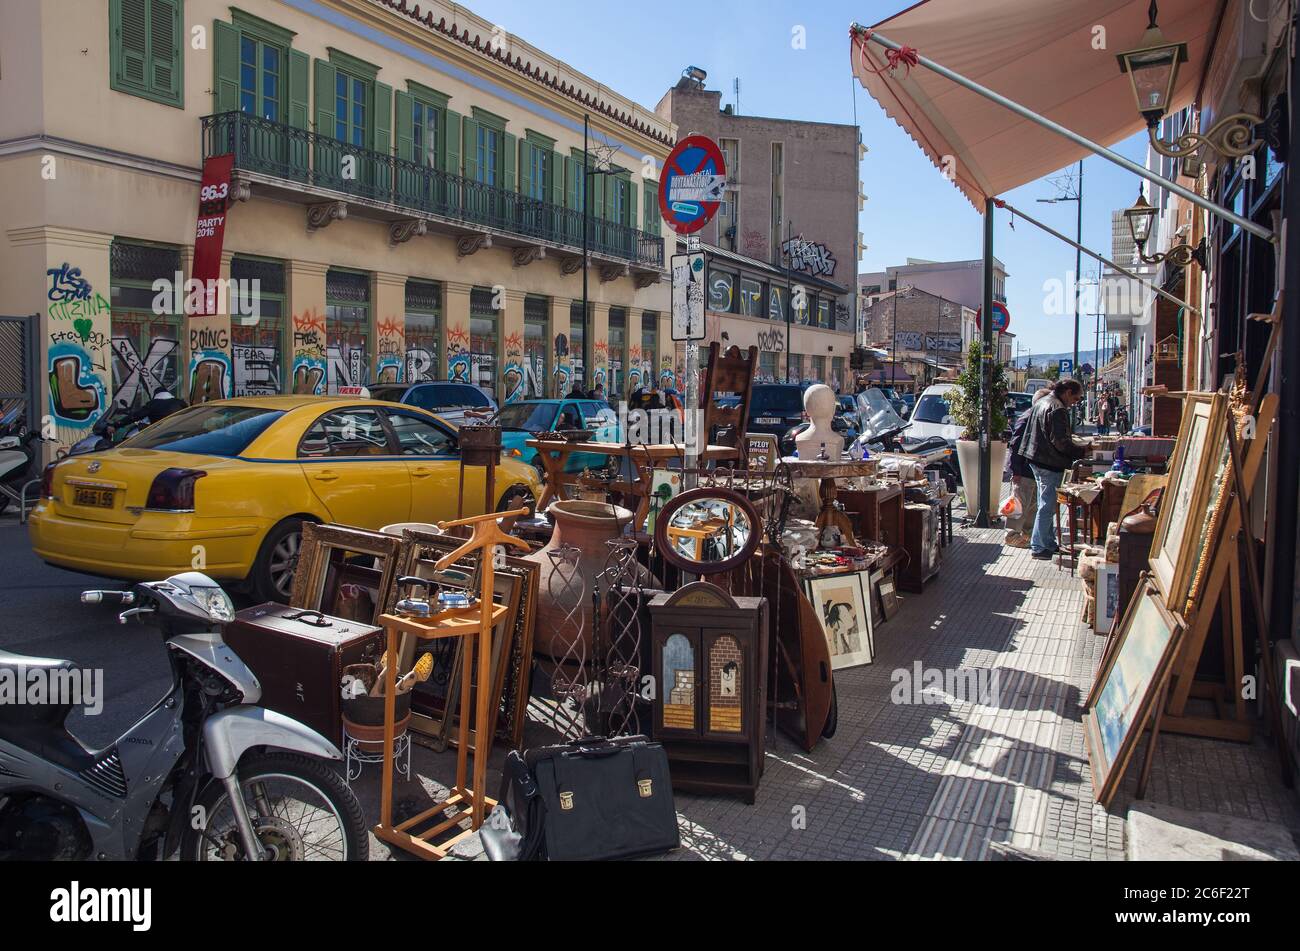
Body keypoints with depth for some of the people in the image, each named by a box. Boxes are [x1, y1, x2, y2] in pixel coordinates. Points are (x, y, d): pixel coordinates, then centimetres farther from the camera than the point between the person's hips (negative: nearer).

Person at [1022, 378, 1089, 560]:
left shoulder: (1041, 402, 14)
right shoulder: (1058, 409, -18)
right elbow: (1061, 442, -22)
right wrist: (1083, 449, -10)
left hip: (1036, 461, 10)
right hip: (1049, 464, -10)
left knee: (1046, 504, 18)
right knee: (1047, 506, -3)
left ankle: (1048, 543, 27)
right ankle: (1040, 547, 2)